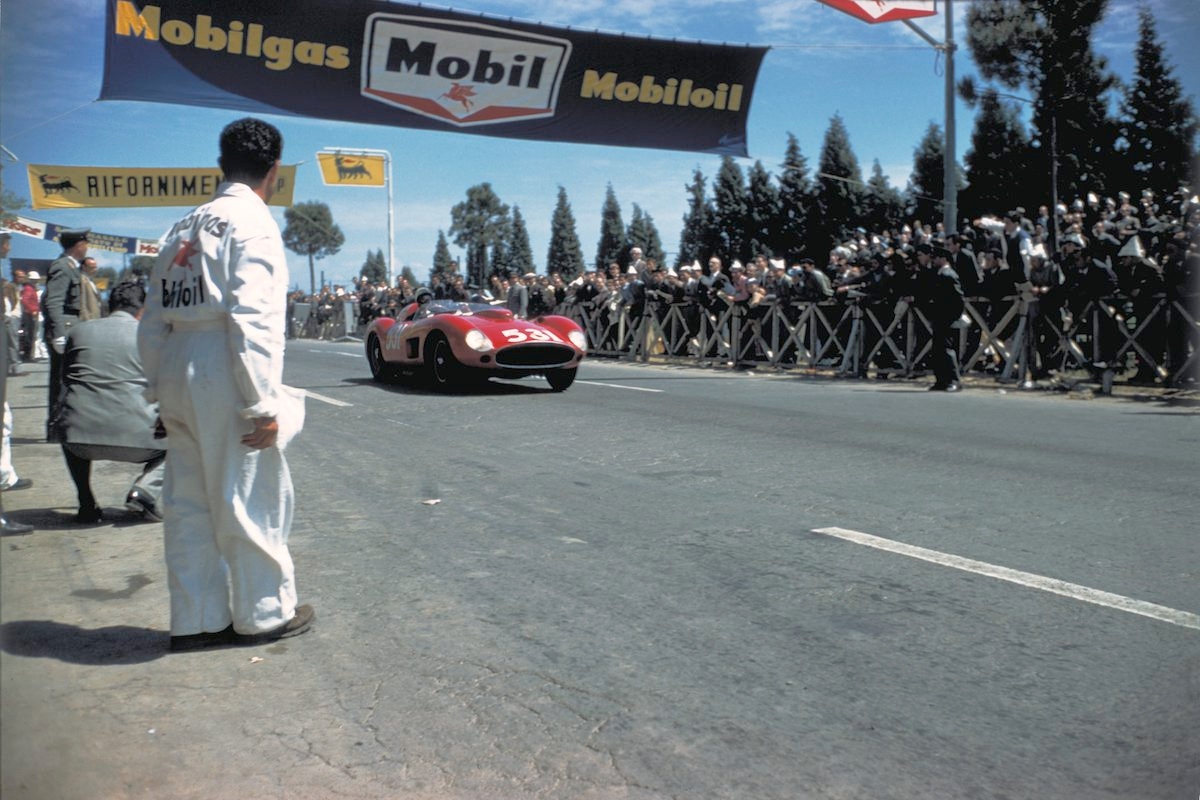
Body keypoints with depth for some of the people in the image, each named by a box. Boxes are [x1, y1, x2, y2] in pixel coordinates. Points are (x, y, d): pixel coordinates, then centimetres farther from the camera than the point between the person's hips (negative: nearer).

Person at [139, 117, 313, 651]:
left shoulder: (182, 227, 15)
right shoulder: (252, 222, -7)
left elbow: (153, 321, 14)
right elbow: (254, 322, -17)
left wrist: (160, 387, 19)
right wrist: (263, 404, -16)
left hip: (177, 381, 8)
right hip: (224, 380, -7)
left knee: (188, 504, 12)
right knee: (249, 499, 5)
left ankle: (196, 620, 22)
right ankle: (264, 612, 18)